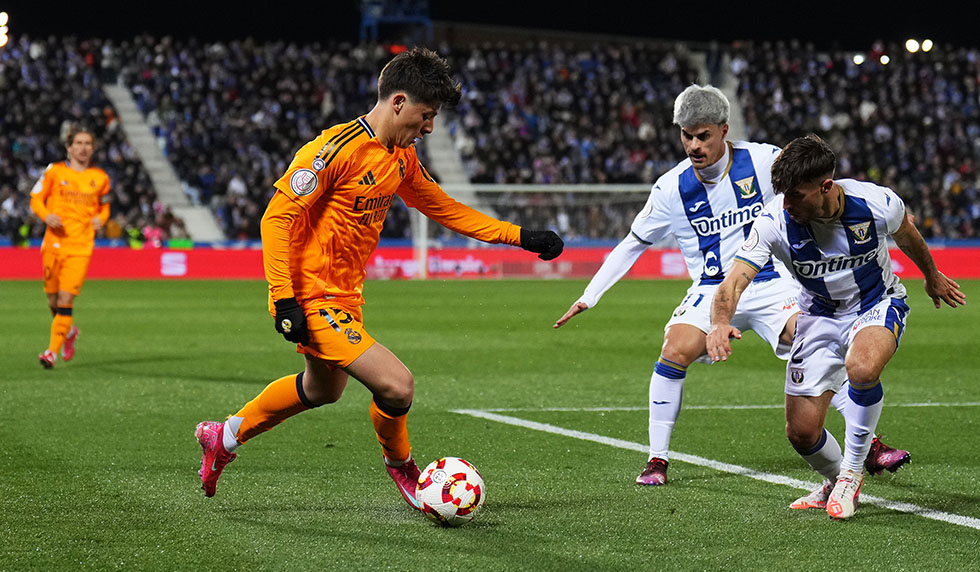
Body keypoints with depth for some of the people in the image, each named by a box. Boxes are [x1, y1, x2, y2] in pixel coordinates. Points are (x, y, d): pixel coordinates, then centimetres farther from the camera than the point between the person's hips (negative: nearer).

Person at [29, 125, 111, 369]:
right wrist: (46, 215, -11)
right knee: (53, 300, 7)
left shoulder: (100, 178, 8)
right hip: (53, 244, 1)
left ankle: (53, 351, -10)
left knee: (65, 300, -13)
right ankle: (69, 331, 37)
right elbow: (36, 199, 8)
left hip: (81, 247, -1)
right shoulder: (55, 171, 3)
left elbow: (104, 206, 22)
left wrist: (100, 219, 0)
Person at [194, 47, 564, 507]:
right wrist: (284, 300, -26)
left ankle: (226, 436, 47)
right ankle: (399, 464, 11)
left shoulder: (401, 158, 6)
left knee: (323, 390, 30)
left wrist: (522, 238, 12)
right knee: (396, 385, -20)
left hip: (344, 296, 10)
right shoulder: (337, 149, -22)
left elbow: (445, 209, 18)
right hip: (311, 298, -10)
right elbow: (277, 217, -21)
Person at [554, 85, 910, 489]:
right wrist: (589, 297, 3)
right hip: (712, 289, 1)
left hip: (771, 284, -1)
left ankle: (870, 446, -12)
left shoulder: (764, 160, -9)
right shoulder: (671, 189, -5)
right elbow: (632, 245, 7)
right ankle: (657, 459, -10)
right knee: (676, 350, -24)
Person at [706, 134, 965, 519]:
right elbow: (734, 281, -33)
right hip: (820, 313, 2)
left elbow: (906, 235, 0)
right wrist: (721, 322, -56)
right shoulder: (775, 221, -26)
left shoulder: (877, 203, -25)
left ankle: (852, 473, -14)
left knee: (861, 367, -36)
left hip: (878, 303, -2)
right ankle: (836, 480, 30)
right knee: (801, 432, -5)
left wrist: (932, 277, 20)